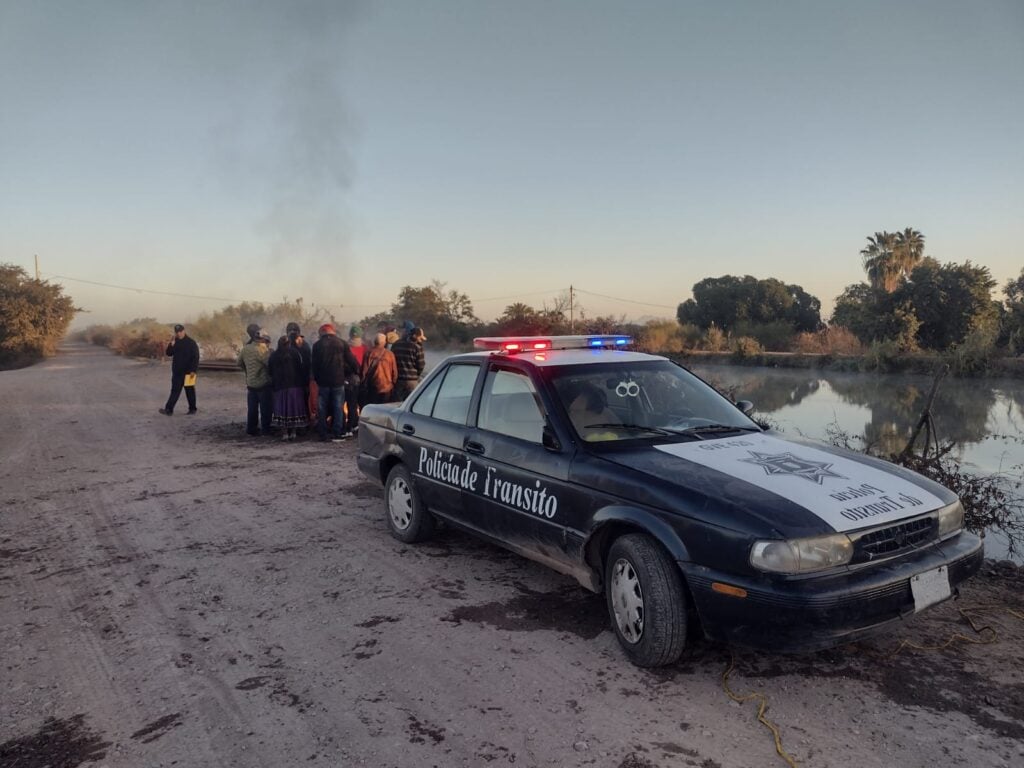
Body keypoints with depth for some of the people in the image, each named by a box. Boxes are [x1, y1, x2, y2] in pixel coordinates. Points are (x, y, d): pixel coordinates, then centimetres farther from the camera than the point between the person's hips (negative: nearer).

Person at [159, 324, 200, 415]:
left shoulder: (191, 342, -8)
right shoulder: (175, 342, 9)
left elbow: (196, 357, -11)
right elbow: (169, 353, 3)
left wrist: (193, 370, -17)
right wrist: (171, 344, -13)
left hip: (188, 372, -5)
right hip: (177, 372, 5)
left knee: (190, 391, 4)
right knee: (175, 391, 4)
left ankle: (192, 409, 14)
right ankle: (169, 409, 2)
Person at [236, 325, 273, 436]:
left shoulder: (245, 348, 5)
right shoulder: (262, 349, -19)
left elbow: (239, 362, 16)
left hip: (250, 383, 7)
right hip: (263, 383, -7)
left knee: (252, 407, 13)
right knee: (265, 408, 3)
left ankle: (251, 429, 18)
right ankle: (266, 430, 8)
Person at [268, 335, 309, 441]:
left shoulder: (273, 355, 6)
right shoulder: (294, 353, -1)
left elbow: (270, 371, 8)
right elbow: (300, 369, -5)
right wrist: (305, 382, 0)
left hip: (279, 386, 2)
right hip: (295, 385, -2)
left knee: (282, 409, 5)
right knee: (294, 407, 4)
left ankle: (284, 432, 3)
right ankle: (293, 432, 4)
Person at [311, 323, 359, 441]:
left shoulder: (317, 345, 0)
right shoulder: (342, 344, 0)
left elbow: (314, 365, 1)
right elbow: (352, 362, -1)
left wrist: (316, 378, 11)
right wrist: (346, 374, 13)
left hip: (323, 381, 1)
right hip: (338, 381, -1)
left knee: (322, 408, 8)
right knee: (338, 407, 4)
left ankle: (322, 434, 9)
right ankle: (337, 434, 1)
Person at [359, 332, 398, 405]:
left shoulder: (369, 354, -6)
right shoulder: (390, 354, -5)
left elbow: (364, 371, -3)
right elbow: (394, 372, -1)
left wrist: (364, 386, 9)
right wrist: (393, 384, 13)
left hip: (373, 388, 0)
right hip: (387, 388, 0)